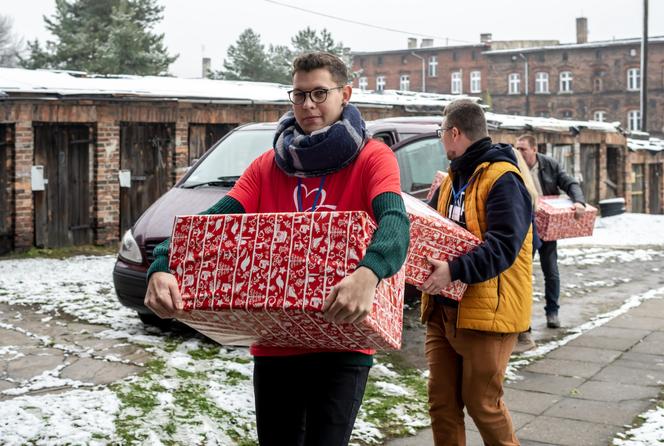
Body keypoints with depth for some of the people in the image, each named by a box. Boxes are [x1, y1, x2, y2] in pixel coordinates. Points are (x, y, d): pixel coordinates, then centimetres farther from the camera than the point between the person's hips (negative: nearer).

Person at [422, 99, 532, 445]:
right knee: (441, 401, 11)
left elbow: (504, 246, -24)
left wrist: (454, 271, -34)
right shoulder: (451, 180, 15)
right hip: (443, 309, 8)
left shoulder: (502, 179, -13)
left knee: (482, 403, 2)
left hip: (485, 311, -8)